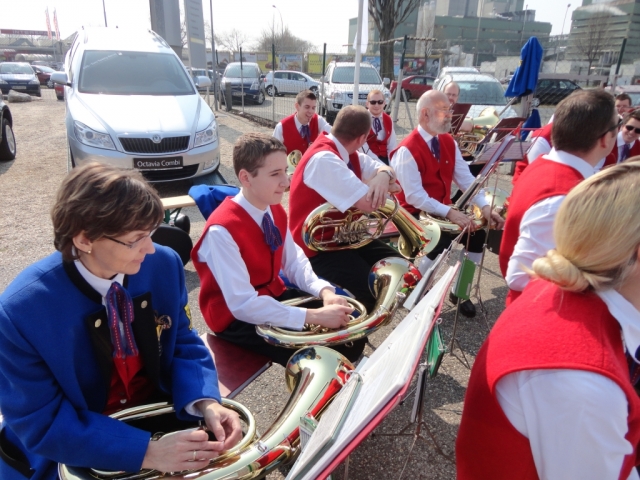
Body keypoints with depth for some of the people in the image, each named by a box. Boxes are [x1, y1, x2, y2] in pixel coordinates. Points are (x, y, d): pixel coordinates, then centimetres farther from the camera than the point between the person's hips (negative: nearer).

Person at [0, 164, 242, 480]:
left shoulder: (164, 265, -14)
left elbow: (183, 345, -3)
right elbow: (41, 423, -18)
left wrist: (206, 403, -22)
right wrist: (146, 452, -28)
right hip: (75, 454, -2)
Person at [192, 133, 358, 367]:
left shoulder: (275, 211, -4)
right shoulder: (222, 230, -29)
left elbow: (294, 262, 2)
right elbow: (243, 304, -31)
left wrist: (325, 291, -18)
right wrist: (315, 317, -34)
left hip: (275, 296, 7)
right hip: (237, 317, -7)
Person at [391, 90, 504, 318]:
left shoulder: (449, 142, 4)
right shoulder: (407, 150, -19)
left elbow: (465, 178, 0)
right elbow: (414, 197, -25)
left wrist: (484, 207, -15)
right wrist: (449, 213, -34)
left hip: (444, 209, 7)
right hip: (416, 214, -7)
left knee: (478, 232, -10)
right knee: (444, 239, -30)